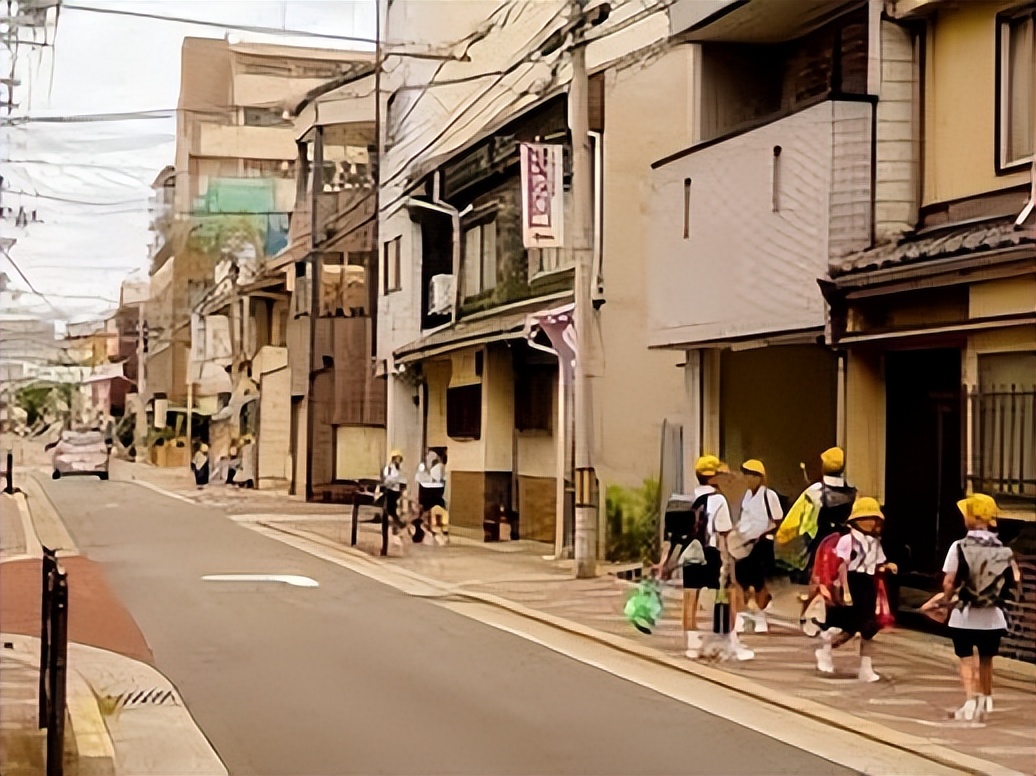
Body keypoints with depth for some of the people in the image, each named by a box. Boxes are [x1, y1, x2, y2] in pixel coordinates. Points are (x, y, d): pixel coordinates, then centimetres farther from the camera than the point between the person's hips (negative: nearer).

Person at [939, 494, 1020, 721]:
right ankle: (985, 701, 30)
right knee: (986, 659, 20)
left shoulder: (959, 547, -11)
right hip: (992, 616, 3)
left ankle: (970, 702, -10)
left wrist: (946, 599, 5)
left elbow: (949, 582, -14)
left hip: (965, 615, -3)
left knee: (967, 660, 5)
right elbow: (1015, 578, -5)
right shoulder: (1002, 549, -1)